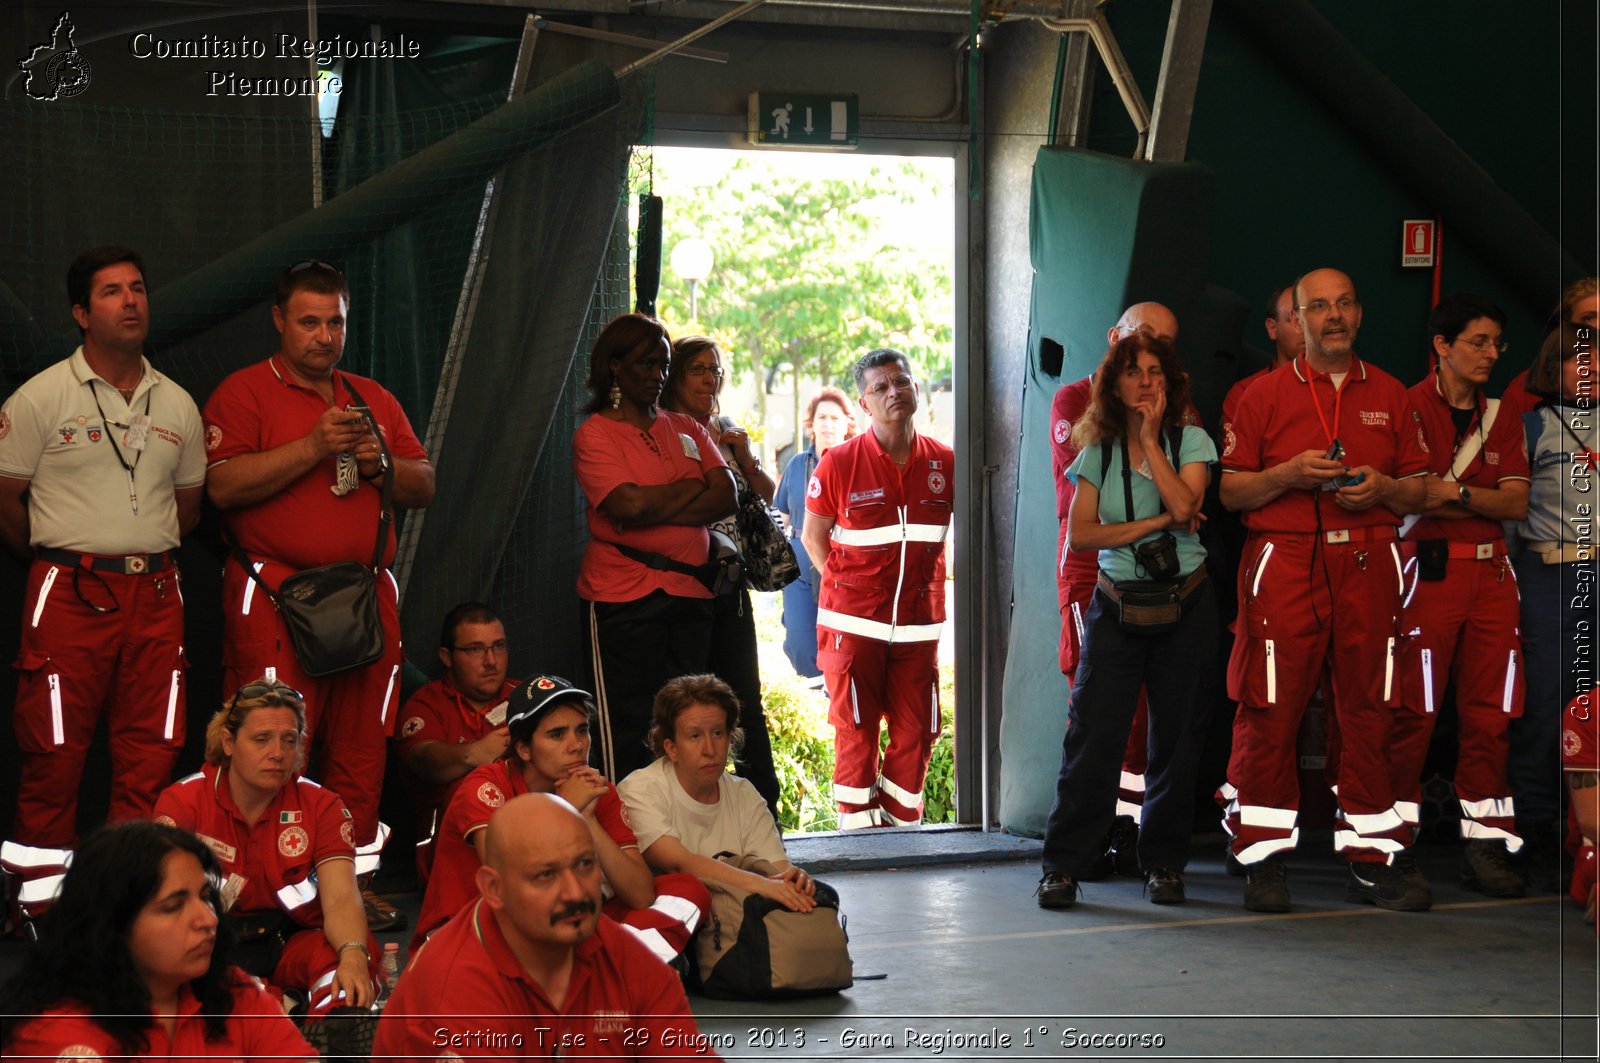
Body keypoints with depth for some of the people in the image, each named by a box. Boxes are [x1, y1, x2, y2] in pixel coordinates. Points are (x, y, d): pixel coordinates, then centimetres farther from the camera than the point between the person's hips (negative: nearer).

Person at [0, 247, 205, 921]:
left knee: (150, 758, 3)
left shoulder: (177, 404, 12)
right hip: (69, 598, -4)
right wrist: (61, 559, 9)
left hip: (156, 598, 4)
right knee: (55, 757, -4)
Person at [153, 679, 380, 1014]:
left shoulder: (321, 806, -1)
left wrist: (353, 955, -40)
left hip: (292, 941, 1)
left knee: (364, 948, -32)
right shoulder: (183, 801, -6)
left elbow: (341, 898, -15)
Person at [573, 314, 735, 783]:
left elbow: (726, 497, 1)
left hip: (690, 592, 6)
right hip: (624, 596, -5)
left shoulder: (686, 428, 15)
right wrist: (692, 489, -3)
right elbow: (628, 506, -17)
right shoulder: (595, 434, -2)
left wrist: (655, 508, -11)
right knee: (626, 731, -4)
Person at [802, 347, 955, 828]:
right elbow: (813, 536, 5)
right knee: (856, 731, 0)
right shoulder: (840, 463, -5)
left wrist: (929, 585, 12)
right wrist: (845, 586, 1)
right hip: (854, 622, -3)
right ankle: (859, 827, 10)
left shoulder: (943, 462, 3)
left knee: (916, 730, 5)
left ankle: (901, 824, 18)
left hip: (919, 622, 3)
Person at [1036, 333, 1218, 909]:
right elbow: (1080, 533, -5)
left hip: (1184, 604, 0)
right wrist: (1156, 524, -12)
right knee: (1094, 732, -6)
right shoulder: (1098, 453, 5)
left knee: (1174, 734, 3)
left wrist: (1150, 439, -10)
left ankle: (1164, 862, 14)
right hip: (1116, 603, 0)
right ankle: (1064, 865, -2)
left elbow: (1184, 504, -16)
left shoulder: (1191, 441, 2)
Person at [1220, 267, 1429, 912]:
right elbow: (1229, 491, 5)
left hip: (1368, 565, 2)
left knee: (1368, 709, 2)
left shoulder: (1390, 396, 16)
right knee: (1270, 713, -5)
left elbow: (1419, 492, 16)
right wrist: (1289, 474, -11)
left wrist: (1381, 488, -4)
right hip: (1285, 563, -2)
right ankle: (1264, 860, 2)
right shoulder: (1265, 394, 8)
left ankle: (1372, 859, 9)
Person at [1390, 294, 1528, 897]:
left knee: (1490, 713, 4)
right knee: (1414, 712, -7)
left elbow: (1517, 503, 6)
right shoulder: (1410, 408, 0)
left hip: (1491, 572, 6)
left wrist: (1455, 492, -8)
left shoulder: (1501, 418, 18)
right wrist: (1486, 502, -7)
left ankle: (1485, 846, 9)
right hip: (1429, 570, -5)